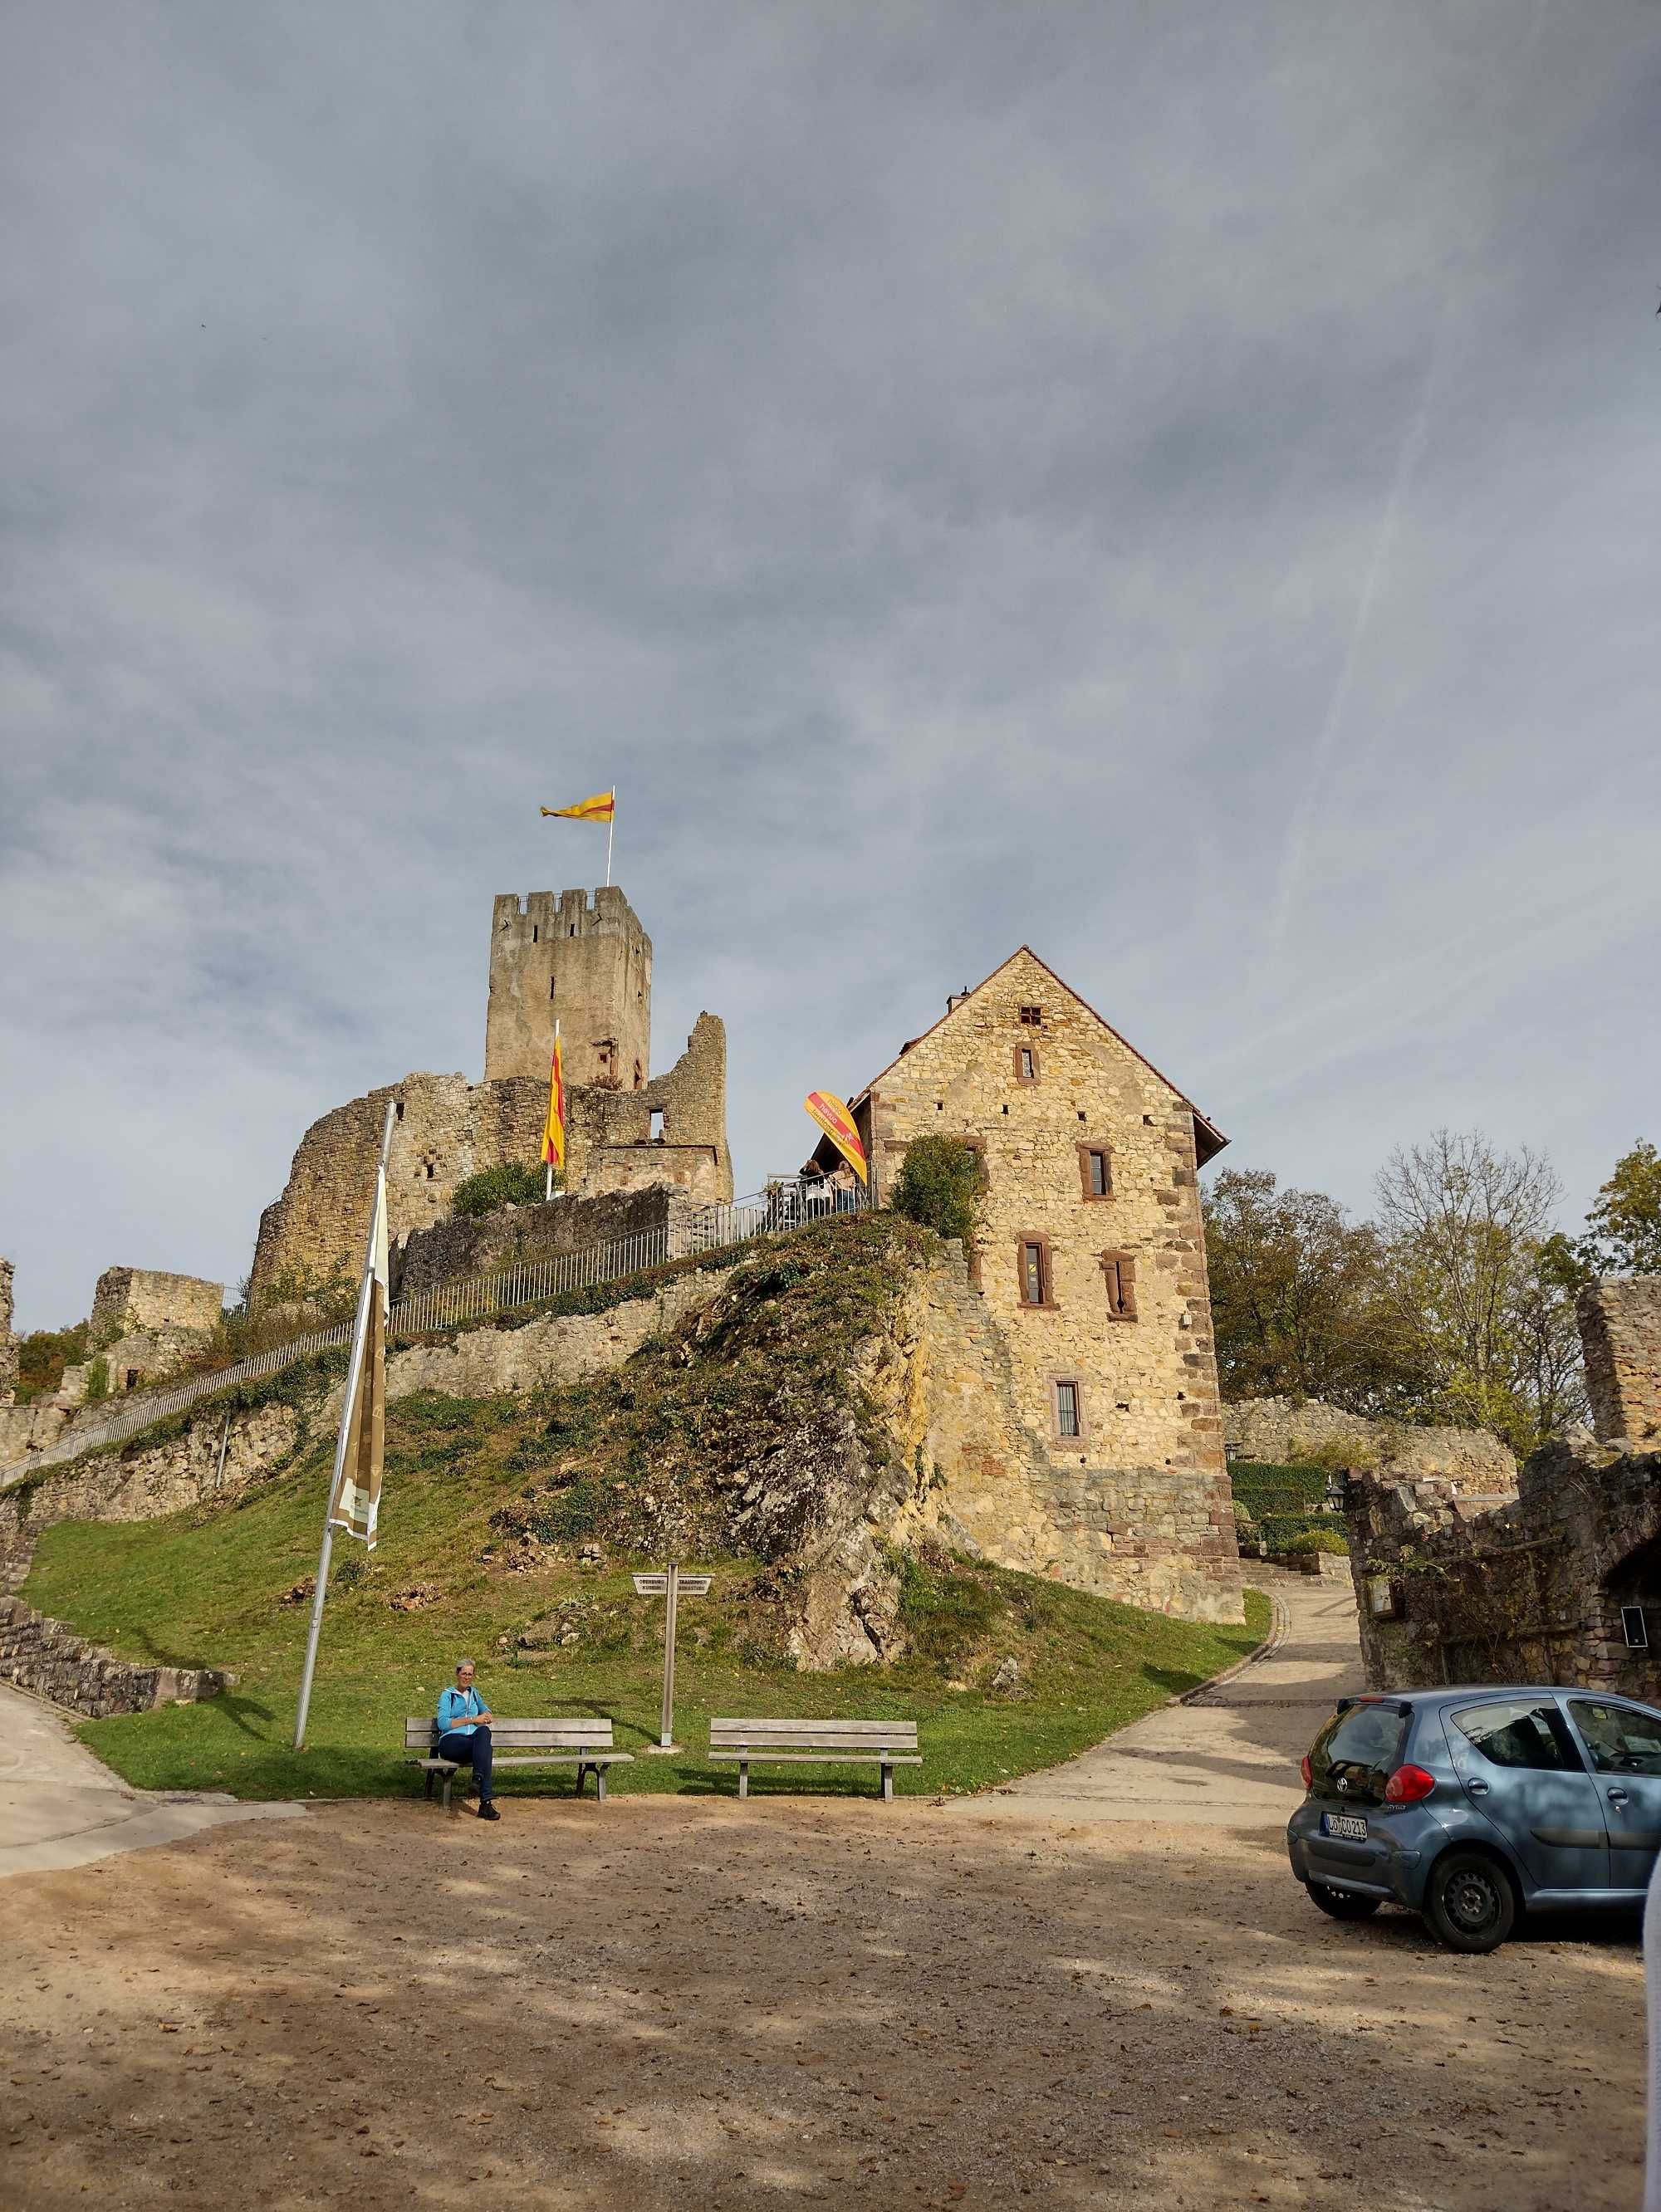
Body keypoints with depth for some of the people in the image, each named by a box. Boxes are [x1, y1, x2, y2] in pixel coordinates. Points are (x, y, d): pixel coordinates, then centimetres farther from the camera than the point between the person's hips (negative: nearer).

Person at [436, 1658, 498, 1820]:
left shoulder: (473, 1693, 28)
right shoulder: (447, 1695, 10)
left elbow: (487, 1712, 41)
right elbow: (443, 1723, -5)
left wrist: (487, 1716, 13)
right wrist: (472, 1719, -9)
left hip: (473, 1741, 4)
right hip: (451, 1741, -4)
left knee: (484, 1731, -36)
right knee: (485, 1747, -36)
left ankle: (478, 1779, -49)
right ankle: (486, 1801, -47)